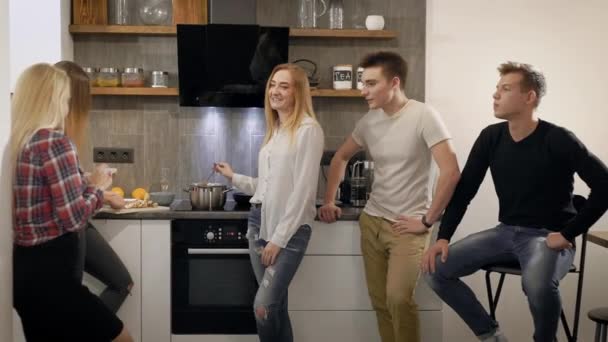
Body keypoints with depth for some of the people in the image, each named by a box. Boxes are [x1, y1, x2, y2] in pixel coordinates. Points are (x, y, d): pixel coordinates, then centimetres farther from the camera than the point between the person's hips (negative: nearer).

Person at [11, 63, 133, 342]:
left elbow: (45, 202, 10)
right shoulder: (54, 142, -15)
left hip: (24, 268, 9)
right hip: (48, 273, -9)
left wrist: (88, 183, 14)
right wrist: (97, 185, 0)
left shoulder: (16, 142, 9)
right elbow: (74, 218, -17)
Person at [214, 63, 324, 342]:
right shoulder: (274, 130, 15)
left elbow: (303, 190, -15)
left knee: (263, 306, -13)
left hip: (289, 229, -8)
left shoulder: (308, 130, -11)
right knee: (276, 305, 11)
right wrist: (234, 178, 21)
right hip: (258, 223, 8)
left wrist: (279, 238, -16)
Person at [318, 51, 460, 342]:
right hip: (372, 220, 6)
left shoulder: (423, 116, -15)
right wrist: (328, 201, 12)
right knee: (380, 300, 10)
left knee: (398, 298, -19)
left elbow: (450, 172, -20)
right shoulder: (369, 120, 5)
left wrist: (427, 220, -16)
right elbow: (340, 157, 20)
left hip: (407, 225, -6)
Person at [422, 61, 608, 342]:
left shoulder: (558, 140, -15)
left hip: (547, 236, -5)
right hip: (506, 232, 6)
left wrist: (568, 234, -19)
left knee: (537, 284, -38)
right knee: (435, 268, -9)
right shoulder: (491, 137, 1)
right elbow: (465, 189, 4)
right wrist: (443, 237, -6)